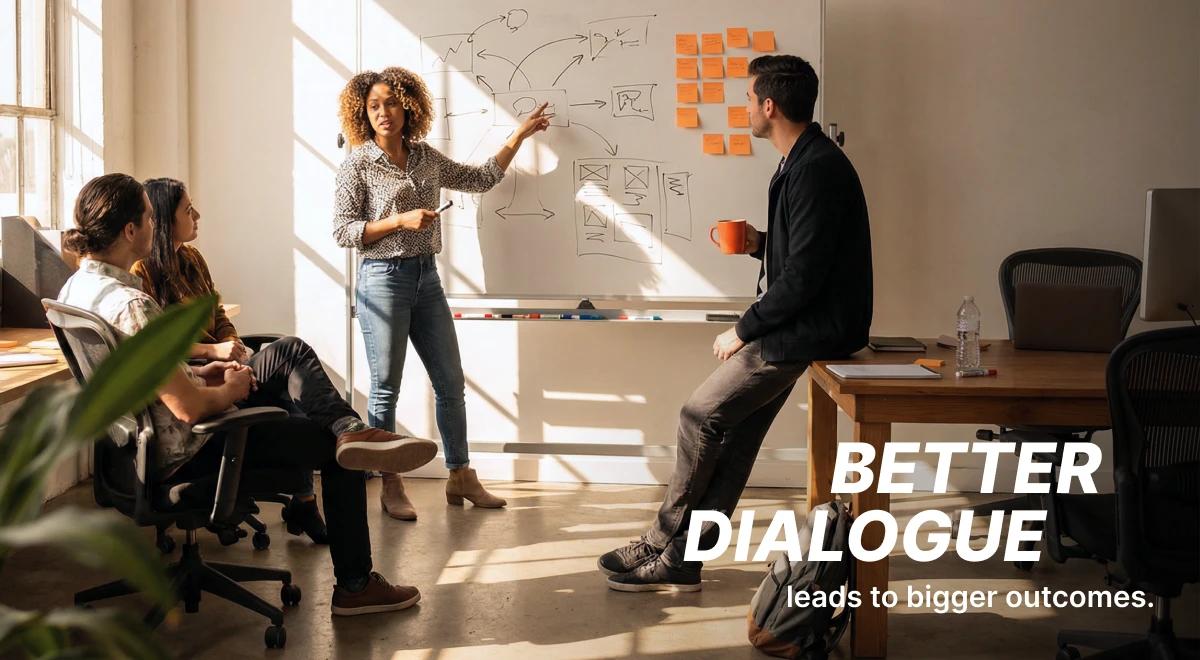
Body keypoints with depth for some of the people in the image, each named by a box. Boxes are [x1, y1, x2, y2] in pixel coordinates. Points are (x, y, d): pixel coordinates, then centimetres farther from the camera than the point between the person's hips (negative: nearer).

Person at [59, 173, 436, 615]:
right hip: (180, 454, -10)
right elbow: (188, 408, -30)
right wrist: (231, 391, -9)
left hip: (140, 442, 10)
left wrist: (197, 375, 8)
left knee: (286, 354, 14)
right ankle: (355, 586, 15)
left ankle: (349, 430, -7)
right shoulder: (129, 305, -30)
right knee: (337, 452, 5)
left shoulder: (76, 289, 1)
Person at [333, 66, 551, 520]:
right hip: (383, 279, -6)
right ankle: (390, 487, 12)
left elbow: (480, 179, 19)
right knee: (386, 388, 1)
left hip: (426, 278, 6)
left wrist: (519, 136, 19)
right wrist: (401, 220, -18)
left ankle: (460, 478, 19)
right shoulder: (358, 164, -6)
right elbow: (342, 231, -10)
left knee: (450, 382, 8)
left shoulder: (426, 158, 9)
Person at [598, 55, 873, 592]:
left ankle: (662, 546, 5)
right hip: (798, 325, 10)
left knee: (700, 416, -7)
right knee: (734, 432, 7)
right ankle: (679, 561, 10)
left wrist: (743, 331, -15)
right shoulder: (805, 161, 13)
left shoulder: (817, 171, -21)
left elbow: (804, 275, -24)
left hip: (810, 327, -10)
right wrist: (760, 243, 6)